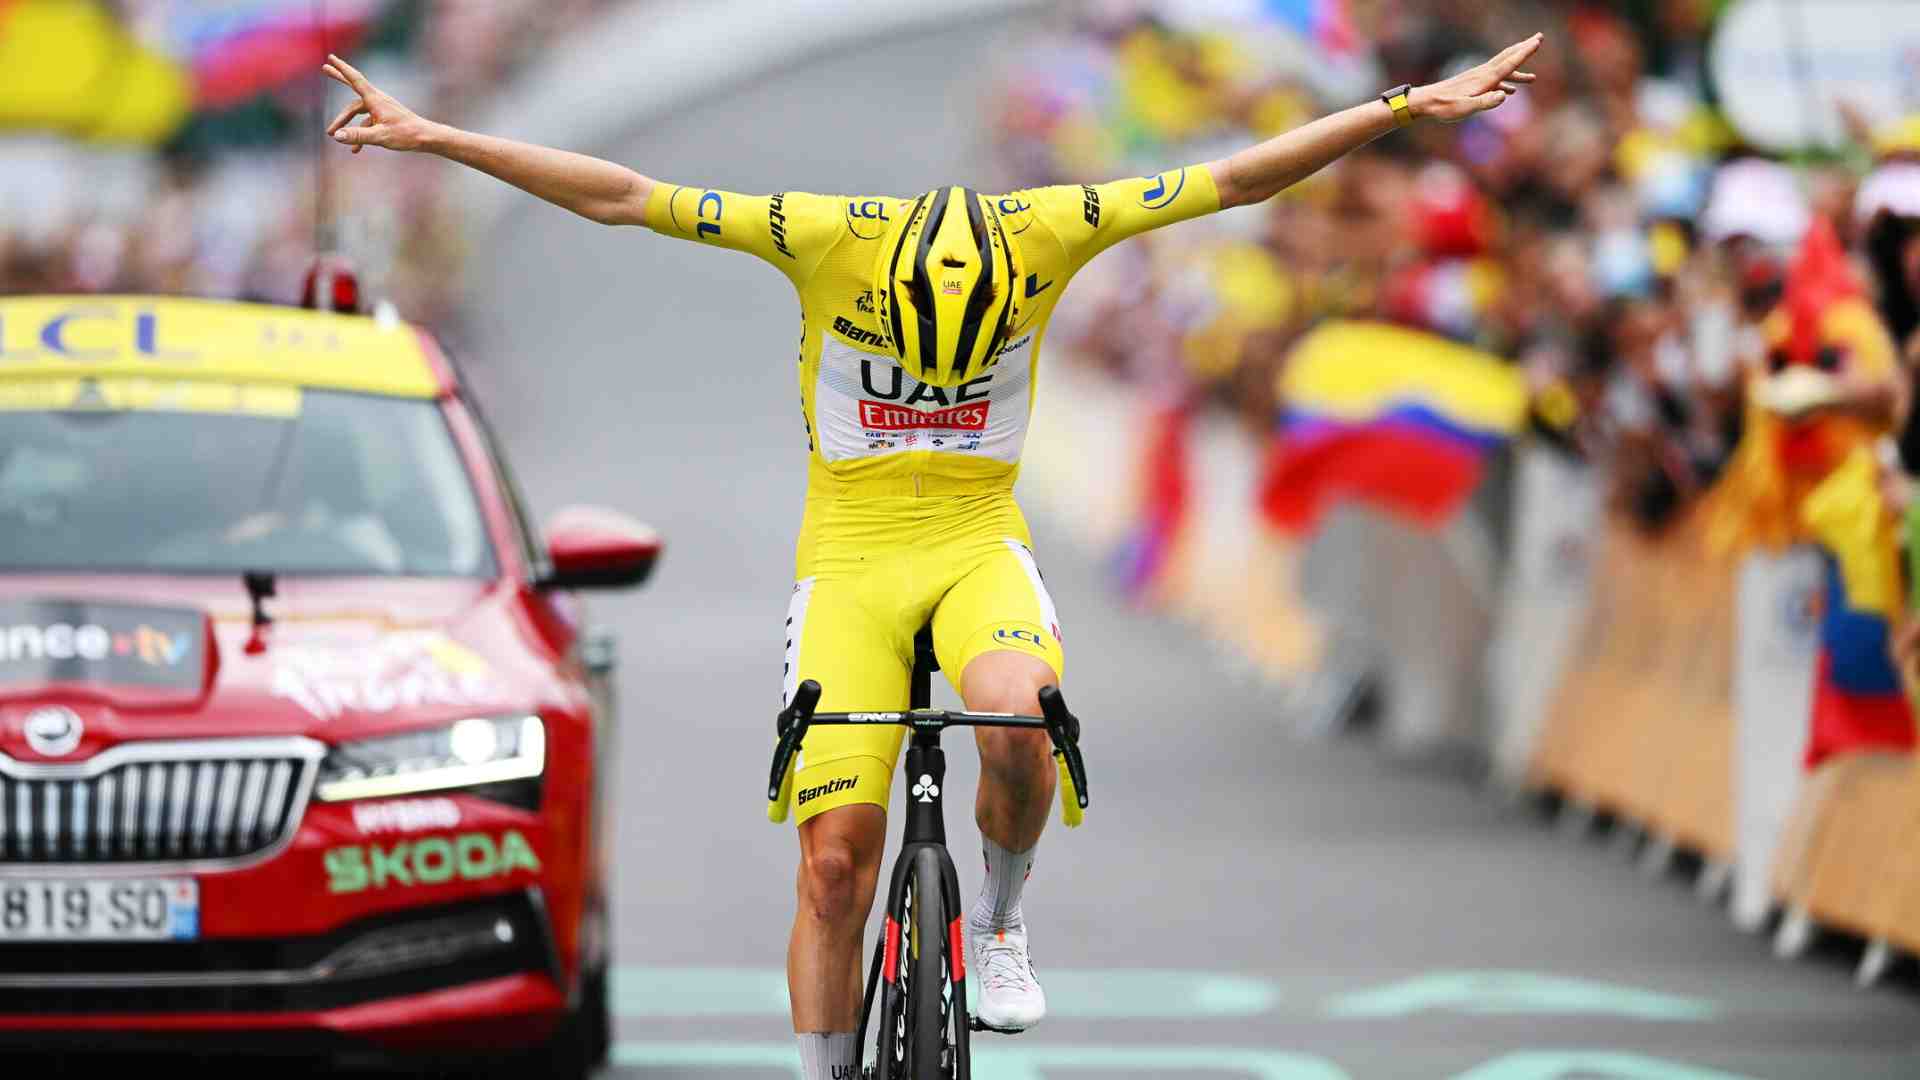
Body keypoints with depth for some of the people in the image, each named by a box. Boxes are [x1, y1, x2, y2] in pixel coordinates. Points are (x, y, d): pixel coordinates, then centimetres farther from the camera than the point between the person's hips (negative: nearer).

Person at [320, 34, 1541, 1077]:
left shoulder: (1044, 233, -14)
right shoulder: (829, 237, -16)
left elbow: (1235, 181, -8)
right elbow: (621, 197, -15)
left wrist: (1406, 109, -10)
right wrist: (434, 135, -18)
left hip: (980, 547, 0)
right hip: (851, 556, 0)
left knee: (1019, 716, -33)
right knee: (836, 855, -8)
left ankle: (1001, 920, -5)